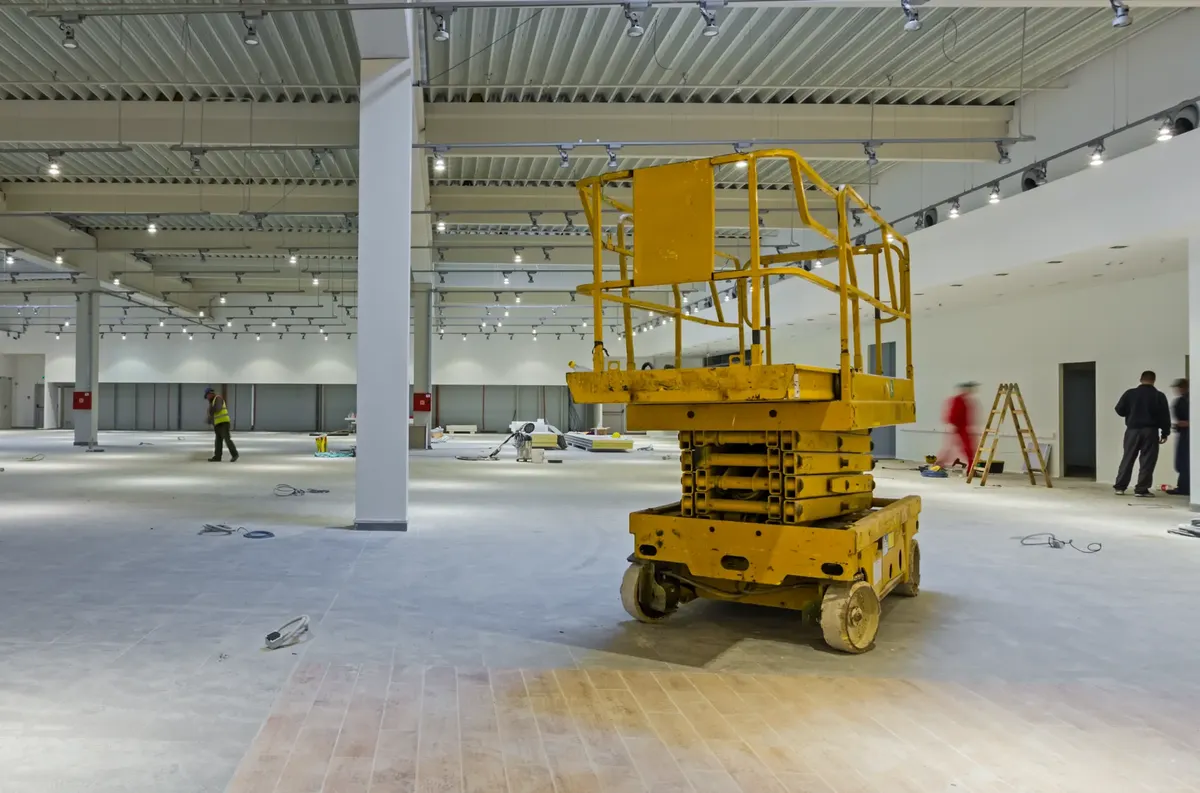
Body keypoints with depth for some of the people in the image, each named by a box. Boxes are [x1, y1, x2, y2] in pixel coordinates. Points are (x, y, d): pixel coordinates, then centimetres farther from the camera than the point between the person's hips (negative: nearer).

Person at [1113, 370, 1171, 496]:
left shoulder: (1130, 393, 1)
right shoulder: (1159, 395, -2)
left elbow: (1119, 410, 5)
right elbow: (1165, 416, -2)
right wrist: (1165, 433, 4)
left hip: (1133, 430, 2)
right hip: (1150, 431, -2)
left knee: (1128, 458, 9)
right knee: (1147, 461, 2)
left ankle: (1120, 487, 10)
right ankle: (1141, 489, -1)